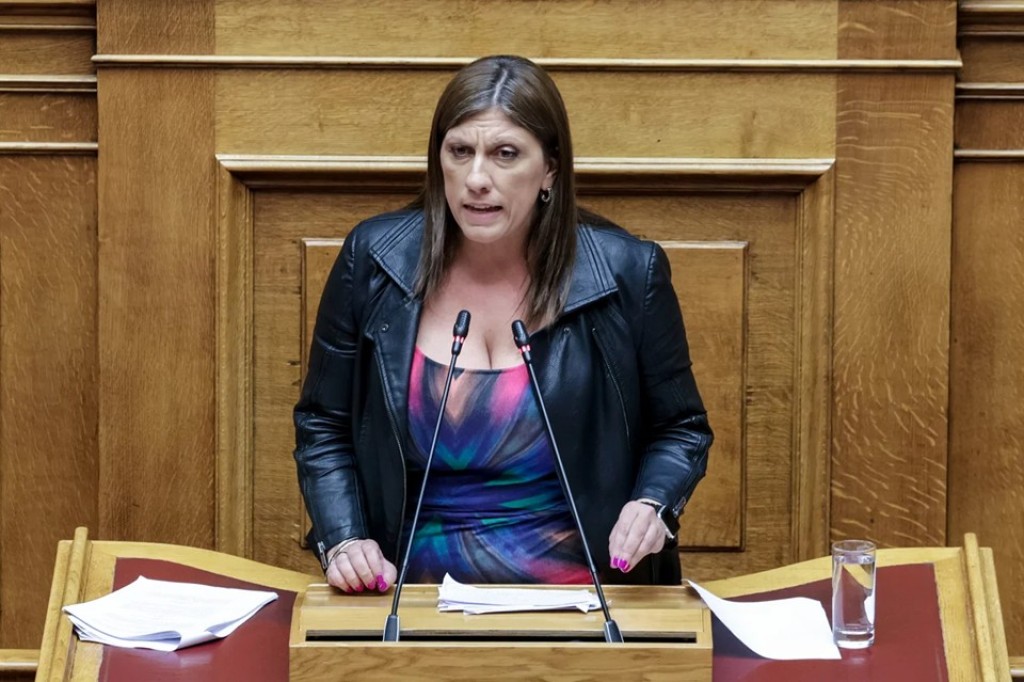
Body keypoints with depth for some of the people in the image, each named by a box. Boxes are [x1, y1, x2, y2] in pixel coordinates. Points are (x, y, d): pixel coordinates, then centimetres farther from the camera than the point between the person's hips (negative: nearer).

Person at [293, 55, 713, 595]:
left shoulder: (627, 273, -1)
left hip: (581, 597, 0)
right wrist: (343, 540, -5)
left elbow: (681, 429, 12)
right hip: (416, 598, 1)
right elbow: (322, 426, 11)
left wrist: (653, 505, -8)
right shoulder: (373, 261, 2)